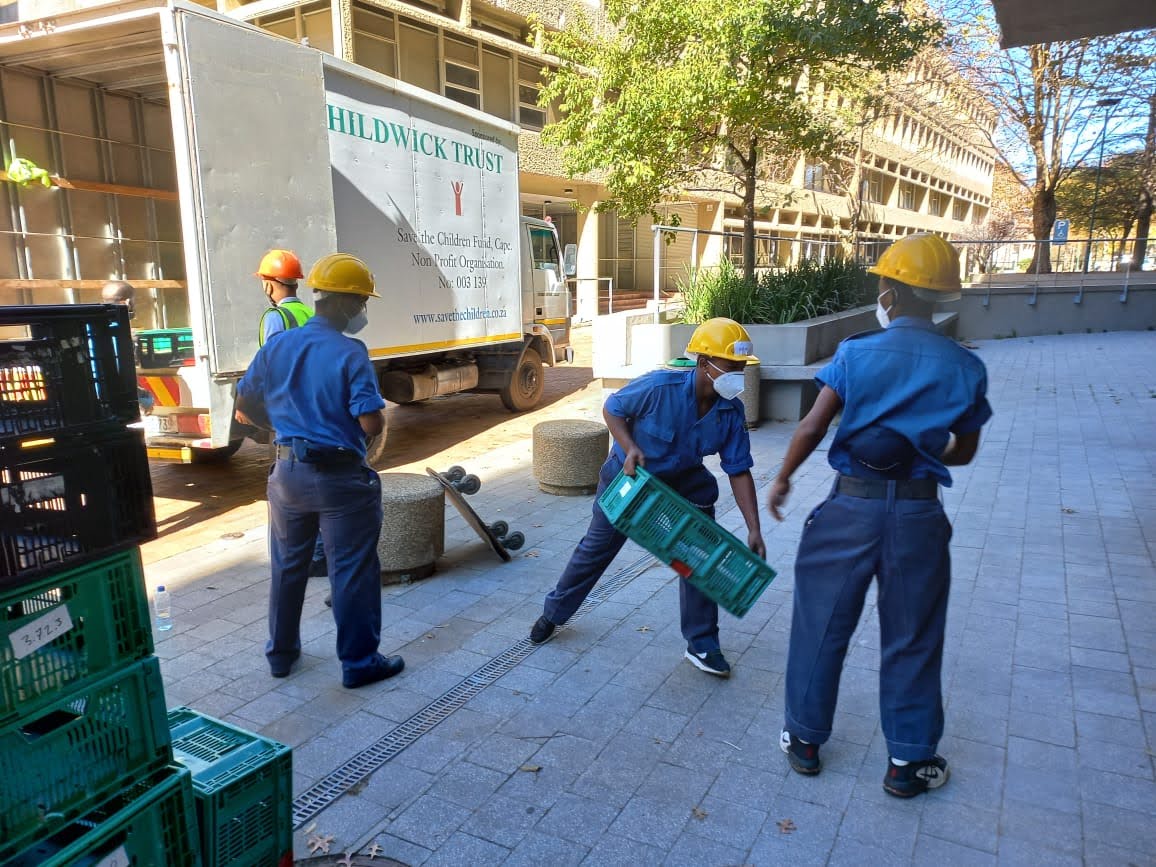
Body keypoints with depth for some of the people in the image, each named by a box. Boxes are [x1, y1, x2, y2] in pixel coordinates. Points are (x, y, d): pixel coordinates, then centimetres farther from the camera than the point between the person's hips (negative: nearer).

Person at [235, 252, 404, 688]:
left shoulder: (277, 346, 2)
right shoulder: (350, 353, -16)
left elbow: (244, 405, 11)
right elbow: (371, 424, -22)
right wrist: (377, 416, 1)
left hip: (288, 472, 6)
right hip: (340, 477, -6)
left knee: (287, 566, 21)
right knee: (353, 571, 6)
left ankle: (281, 653, 35)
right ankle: (359, 663, 17)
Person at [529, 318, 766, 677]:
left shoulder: (732, 412, -19)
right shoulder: (660, 387, -32)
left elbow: (739, 472, -14)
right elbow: (612, 409, -15)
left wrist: (754, 530, -19)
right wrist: (629, 448, -32)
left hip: (685, 485, 3)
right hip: (629, 476, -3)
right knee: (596, 549, 10)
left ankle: (702, 645, 16)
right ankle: (553, 613, 33)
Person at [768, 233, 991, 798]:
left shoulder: (856, 353, -8)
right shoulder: (965, 367, -2)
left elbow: (811, 428, -10)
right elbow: (963, 452, 7)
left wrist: (782, 480, 4)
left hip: (851, 505, -1)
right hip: (918, 513, 2)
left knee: (822, 624, 14)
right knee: (912, 639, 15)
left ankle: (805, 739, 28)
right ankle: (908, 761, 29)